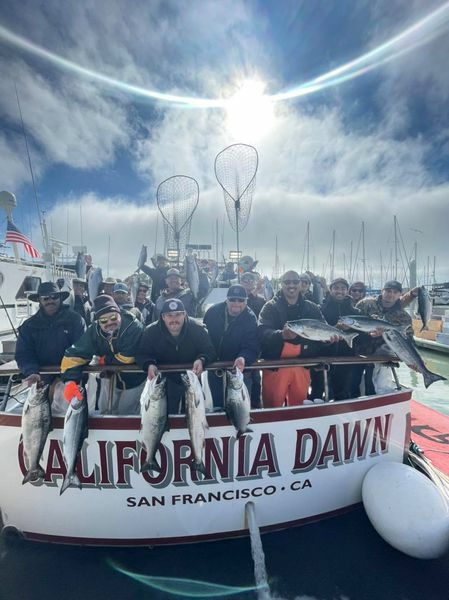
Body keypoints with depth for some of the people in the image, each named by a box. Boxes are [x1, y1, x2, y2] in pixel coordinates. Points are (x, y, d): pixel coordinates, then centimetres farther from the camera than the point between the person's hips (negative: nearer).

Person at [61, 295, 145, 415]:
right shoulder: (94, 330, -16)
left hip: (133, 378, -4)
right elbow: (75, 354, -19)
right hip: (110, 375, 5)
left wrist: (105, 360, -14)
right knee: (105, 411, 19)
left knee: (127, 413, 6)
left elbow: (127, 358, -31)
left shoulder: (134, 327, -32)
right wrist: (70, 381, -34)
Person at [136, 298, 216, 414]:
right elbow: (142, 354, -14)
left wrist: (201, 360, -39)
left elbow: (209, 351, -16)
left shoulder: (198, 329, -22)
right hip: (166, 379, 0)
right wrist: (149, 365, -37)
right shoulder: (151, 331, -19)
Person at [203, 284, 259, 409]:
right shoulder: (213, 311, -10)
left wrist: (243, 358, -45)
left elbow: (251, 347, -24)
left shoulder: (250, 319, -17)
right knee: (216, 402, 19)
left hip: (238, 367, -2)